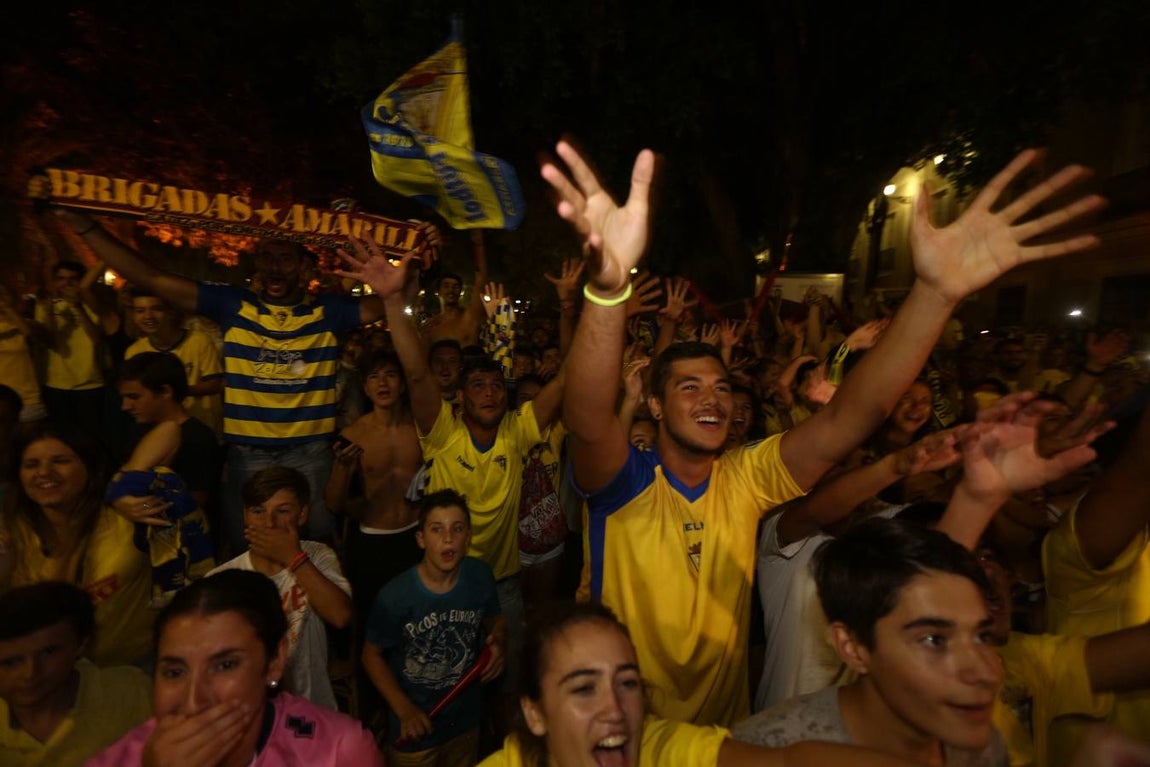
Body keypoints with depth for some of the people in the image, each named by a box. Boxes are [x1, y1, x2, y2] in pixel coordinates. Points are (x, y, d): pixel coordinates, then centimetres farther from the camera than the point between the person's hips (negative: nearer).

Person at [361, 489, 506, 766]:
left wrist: (498, 642, -18)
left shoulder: (480, 576, -15)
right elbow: (372, 655, -11)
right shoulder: (395, 596, -25)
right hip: (416, 727, -3)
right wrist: (405, 710, -17)